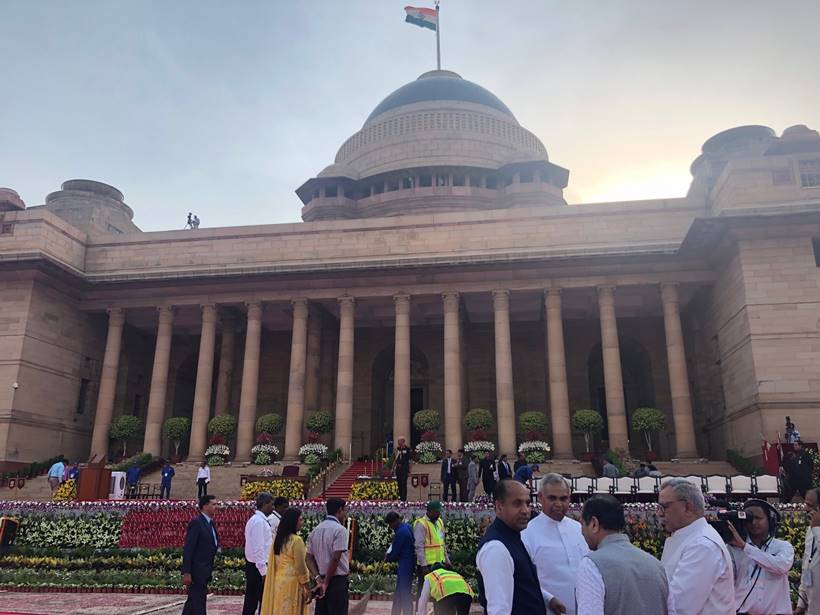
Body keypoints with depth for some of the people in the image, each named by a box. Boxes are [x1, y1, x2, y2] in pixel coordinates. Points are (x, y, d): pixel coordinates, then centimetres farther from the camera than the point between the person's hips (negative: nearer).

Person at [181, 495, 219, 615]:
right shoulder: (196, 522, -16)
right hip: (196, 570, -9)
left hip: (205, 570, 9)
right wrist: (186, 572, -21)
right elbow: (188, 549, -18)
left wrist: (210, 569, 13)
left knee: (193, 600, 18)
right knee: (198, 603, -4)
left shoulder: (211, 523, 11)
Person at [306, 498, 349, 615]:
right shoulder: (340, 529, -13)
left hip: (322, 580, 7)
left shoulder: (316, 530, 10)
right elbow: (336, 558, -19)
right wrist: (327, 582, -10)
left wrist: (318, 578, -2)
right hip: (337, 580, -7)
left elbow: (309, 558, 6)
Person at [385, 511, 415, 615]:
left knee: (405, 592, -3)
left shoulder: (400, 532, -22)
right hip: (408, 562, 10)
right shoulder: (406, 526, 7)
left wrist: (388, 558, 5)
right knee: (399, 592, 17)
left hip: (405, 563, -10)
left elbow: (395, 552, -14)